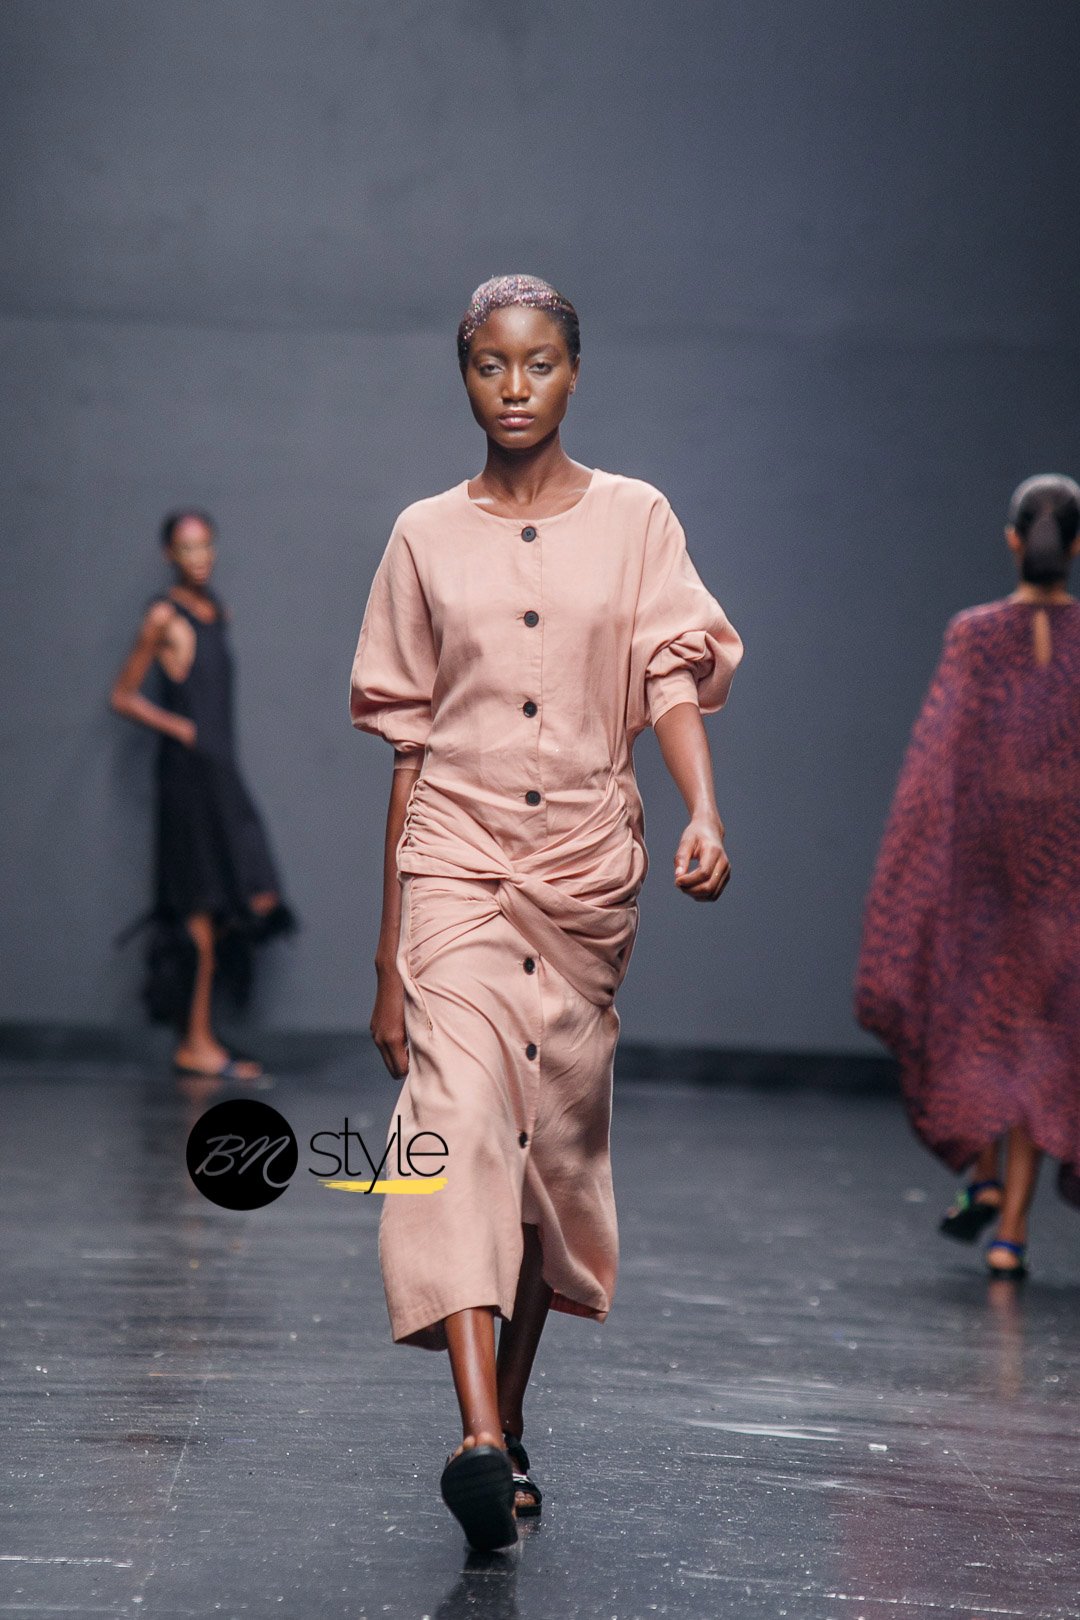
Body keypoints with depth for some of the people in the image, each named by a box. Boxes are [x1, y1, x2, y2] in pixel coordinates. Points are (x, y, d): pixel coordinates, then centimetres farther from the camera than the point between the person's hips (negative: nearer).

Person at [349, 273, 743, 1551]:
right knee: (459, 1117, -19)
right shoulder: (426, 537, 8)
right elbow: (410, 747, 10)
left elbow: (673, 679, -2)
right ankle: (479, 1442, -29)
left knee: (556, 1139, 6)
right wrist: (389, 955, 9)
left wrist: (704, 812, -24)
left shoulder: (634, 520, 7)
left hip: (587, 866, 1)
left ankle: (509, 1418, 25)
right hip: (456, 859, -1)